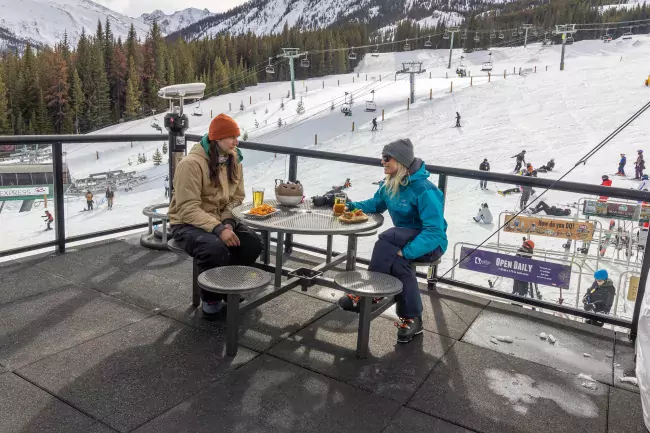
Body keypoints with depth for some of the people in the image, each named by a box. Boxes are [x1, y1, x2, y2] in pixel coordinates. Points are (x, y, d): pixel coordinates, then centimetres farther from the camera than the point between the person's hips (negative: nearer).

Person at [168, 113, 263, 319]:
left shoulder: (234, 160, 1)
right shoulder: (191, 163, -21)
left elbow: (237, 198, 5)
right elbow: (188, 209, -25)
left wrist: (227, 223, -15)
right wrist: (218, 229, -35)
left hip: (220, 221, 6)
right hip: (188, 223, -6)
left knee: (253, 242, -18)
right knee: (216, 249, -35)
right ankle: (211, 299, -7)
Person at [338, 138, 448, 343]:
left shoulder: (424, 190, -25)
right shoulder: (389, 184, 0)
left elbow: (435, 231, -29)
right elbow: (376, 204, 18)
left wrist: (406, 251, -36)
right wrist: (352, 206, -2)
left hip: (431, 244, -6)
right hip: (405, 239, 7)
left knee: (387, 238, -33)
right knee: (397, 263, -30)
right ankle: (412, 319, -16)